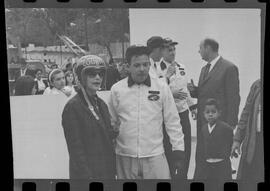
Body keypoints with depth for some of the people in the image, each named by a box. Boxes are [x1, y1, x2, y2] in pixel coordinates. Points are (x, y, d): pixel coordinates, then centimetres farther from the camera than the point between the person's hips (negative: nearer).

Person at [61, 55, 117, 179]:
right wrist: (88, 176, -18)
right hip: (86, 173, -7)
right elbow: (75, 149, -15)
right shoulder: (73, 107, -12)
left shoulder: (101, 104, 11)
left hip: (108, 171, 7)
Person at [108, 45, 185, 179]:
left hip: (155, 156, -1)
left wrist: (178, 150, 2)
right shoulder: (117, 89, 2)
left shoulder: (162, 88, 1)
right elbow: (111, 123, 10)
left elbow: (172, 122, 5)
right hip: (125, 158, 1)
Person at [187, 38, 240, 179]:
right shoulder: (204, 69, 17)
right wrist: (194, 90, 2)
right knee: (200, 158, 8)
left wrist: (230, 124, -14)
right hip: (203, 122, 8)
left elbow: (233, 98, -11)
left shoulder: (229, 68, -9)